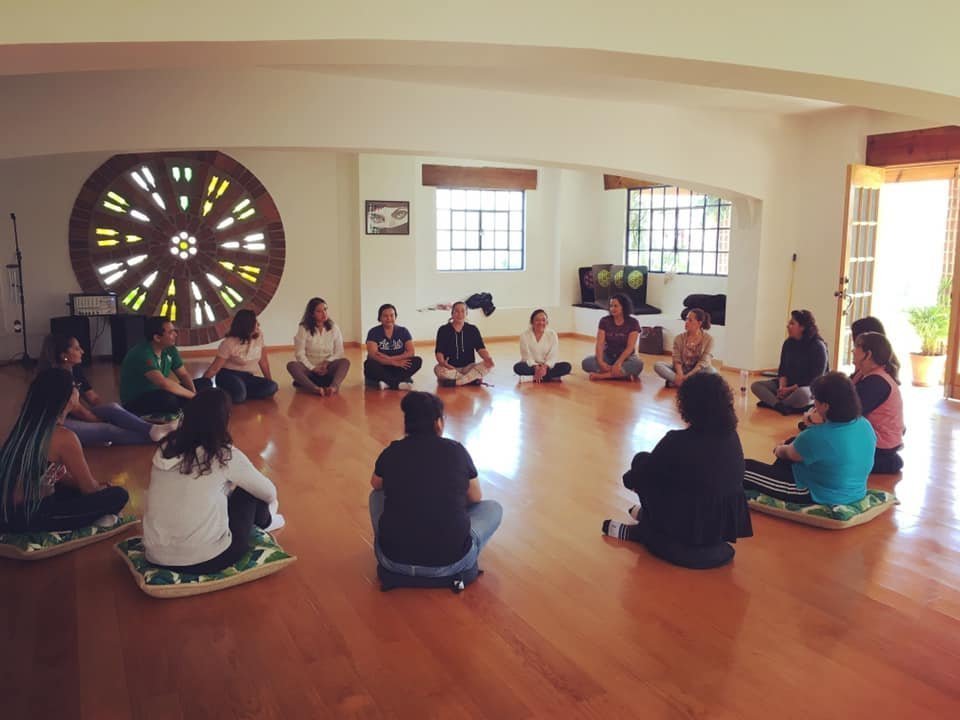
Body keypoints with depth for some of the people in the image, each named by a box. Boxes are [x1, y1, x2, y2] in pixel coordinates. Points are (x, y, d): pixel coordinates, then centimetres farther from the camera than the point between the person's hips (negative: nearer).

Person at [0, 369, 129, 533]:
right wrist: (103, 488, 15)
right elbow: (90, 489, -7)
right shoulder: (63, 437, -18)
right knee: (118, 496, -7)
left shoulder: (25, 426, 7)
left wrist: (98, 486, 15)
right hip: (30, 518, -9)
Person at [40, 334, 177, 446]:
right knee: (108, 430, -27)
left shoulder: (75, 370, 5)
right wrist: (105, 422, -11)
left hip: (77, 417, 7)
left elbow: (94, 398, 7)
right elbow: (78, 411, -18)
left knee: (113, 407, -18)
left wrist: (109, 414, -8)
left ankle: (151, 430, -34)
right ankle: (152, 438, -32)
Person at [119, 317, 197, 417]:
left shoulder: (170, 349, -3)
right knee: (168, 399, -38)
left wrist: (194, 394, -18)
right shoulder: (142, 354, -28)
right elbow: (163, 383, -39)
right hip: (135, 403, -8)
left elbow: (184, 375, 2)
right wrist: (193, 396, -31)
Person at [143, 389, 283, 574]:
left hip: (156, 558, 5)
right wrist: (270, 504, 30)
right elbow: (269, 493, 6)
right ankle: (264, 521, 43)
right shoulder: (226, 456, -10)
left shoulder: (165, 449, 2)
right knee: (249, 491, 15)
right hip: (205, 561, -5)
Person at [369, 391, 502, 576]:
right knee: (493, 508, 24)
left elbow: (376, 485, 29)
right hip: (449, 562, -1)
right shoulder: (457, 451, 1)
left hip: (393, 559, 2)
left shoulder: (391, 452, 5)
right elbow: (476, 498, 20)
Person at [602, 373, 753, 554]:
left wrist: (629, 478, 17)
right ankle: (647, 514, 37)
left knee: (641, 461, 8)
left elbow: (632, 479, -9)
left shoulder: (678, 441, -21)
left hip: (689, 530, -6)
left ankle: (645, 531, 19)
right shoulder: (732, 436, -2)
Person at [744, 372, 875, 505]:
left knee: (746, 468, 2)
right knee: (791, 442, 26)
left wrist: (779, 450, 12)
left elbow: (788, 453, -9)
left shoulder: (816, 436, -31)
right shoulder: (865, 424, -9)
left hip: (815, 495, -8)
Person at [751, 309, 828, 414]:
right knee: (756, 385, -10)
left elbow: (816, 378, -17)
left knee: (802, 394, -42)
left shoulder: (817, 346, -14)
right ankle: (781, 406, -31)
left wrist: (791, 389, -21)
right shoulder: (788, 343, 4)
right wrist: (782, 386, -16)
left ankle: (772, 402, -17)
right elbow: (783, 369, 5)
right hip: (788, 384, 6)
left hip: (810, 386, -6)